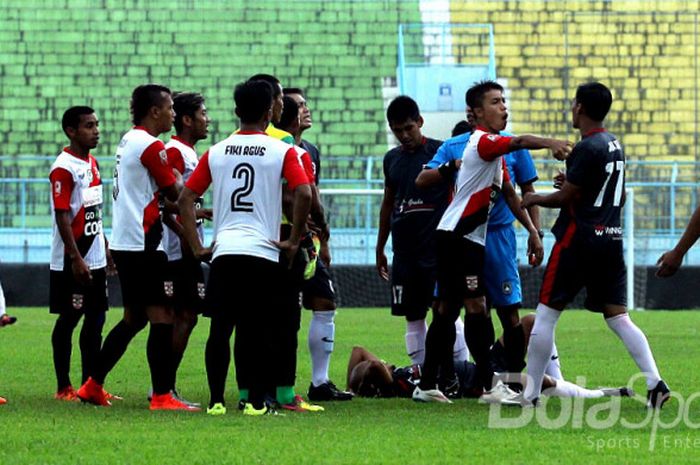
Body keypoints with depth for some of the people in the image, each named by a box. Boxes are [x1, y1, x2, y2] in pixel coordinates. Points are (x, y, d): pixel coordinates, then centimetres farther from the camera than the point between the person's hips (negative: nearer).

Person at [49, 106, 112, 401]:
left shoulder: (92, 164, 13)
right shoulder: (63, 168, -14)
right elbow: (62, 217, -18)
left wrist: (106, 251, 20)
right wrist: (76, 259, -21)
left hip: (95, 259, 8)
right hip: (71, 263, -8)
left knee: (96, 319, 9)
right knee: (68, 320, -1)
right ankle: (63, 388, 6)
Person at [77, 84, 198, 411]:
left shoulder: (128, 142, 15)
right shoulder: (151, 146, -13)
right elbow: (175, 193, -10)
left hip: (124, 242, 10)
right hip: (141, 245, -10)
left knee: (133, 317, 17)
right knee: (161, 317, -7)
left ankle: (93, 386, 20)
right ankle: (162, 396, -8)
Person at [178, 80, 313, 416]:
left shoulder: (216, 152, 11)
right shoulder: (282, 151, 1)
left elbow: (185, 199, 8)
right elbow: (304, 194, -12)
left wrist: (197, 247, 11)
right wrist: (294, 241, -3)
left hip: (223, 252, 2)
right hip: (263, 251, -2)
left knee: (219, 329, 5)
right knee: (260, 331, 4)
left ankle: (216, 400, 2)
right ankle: (256, 401, 2)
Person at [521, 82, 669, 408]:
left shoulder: (587, 148, -14)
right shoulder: (615, 145, 13)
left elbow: (565, 198, -12)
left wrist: (534, 199, 6)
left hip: (578, 241, -8)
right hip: (612, 240, 8)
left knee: (545, 316, 1)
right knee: (618, 318, 6)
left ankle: (531, 393, 3)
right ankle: (655, 383, -9)